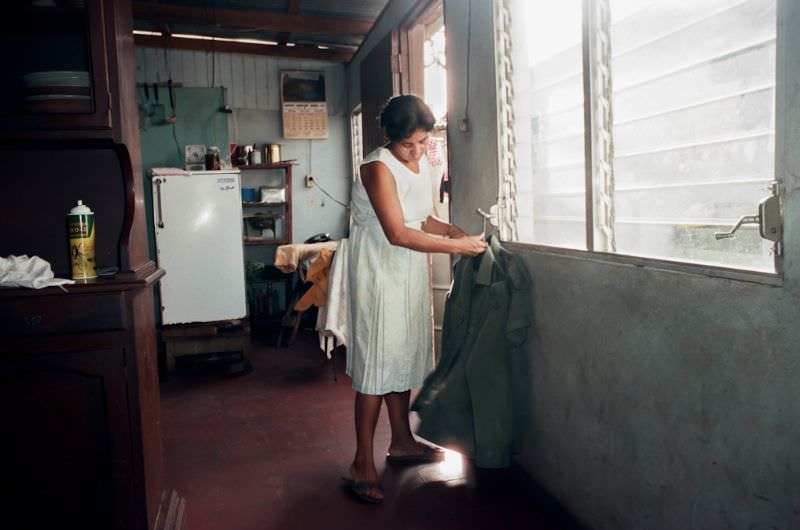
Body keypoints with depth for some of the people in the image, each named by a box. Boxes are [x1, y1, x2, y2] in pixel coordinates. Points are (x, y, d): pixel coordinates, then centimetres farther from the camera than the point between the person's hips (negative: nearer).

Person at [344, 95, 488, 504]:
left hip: (411, 270, 8)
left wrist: (451, 229, 0)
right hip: (378, 270, -8)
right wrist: (456, 246, -22)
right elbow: (398, 233, -25)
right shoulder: (378, 167, -18)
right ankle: (363, 463, 4)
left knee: (405, 355, 14)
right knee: (376, 362, -6)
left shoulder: (422, 164, 9)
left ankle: (401, 442, 30)